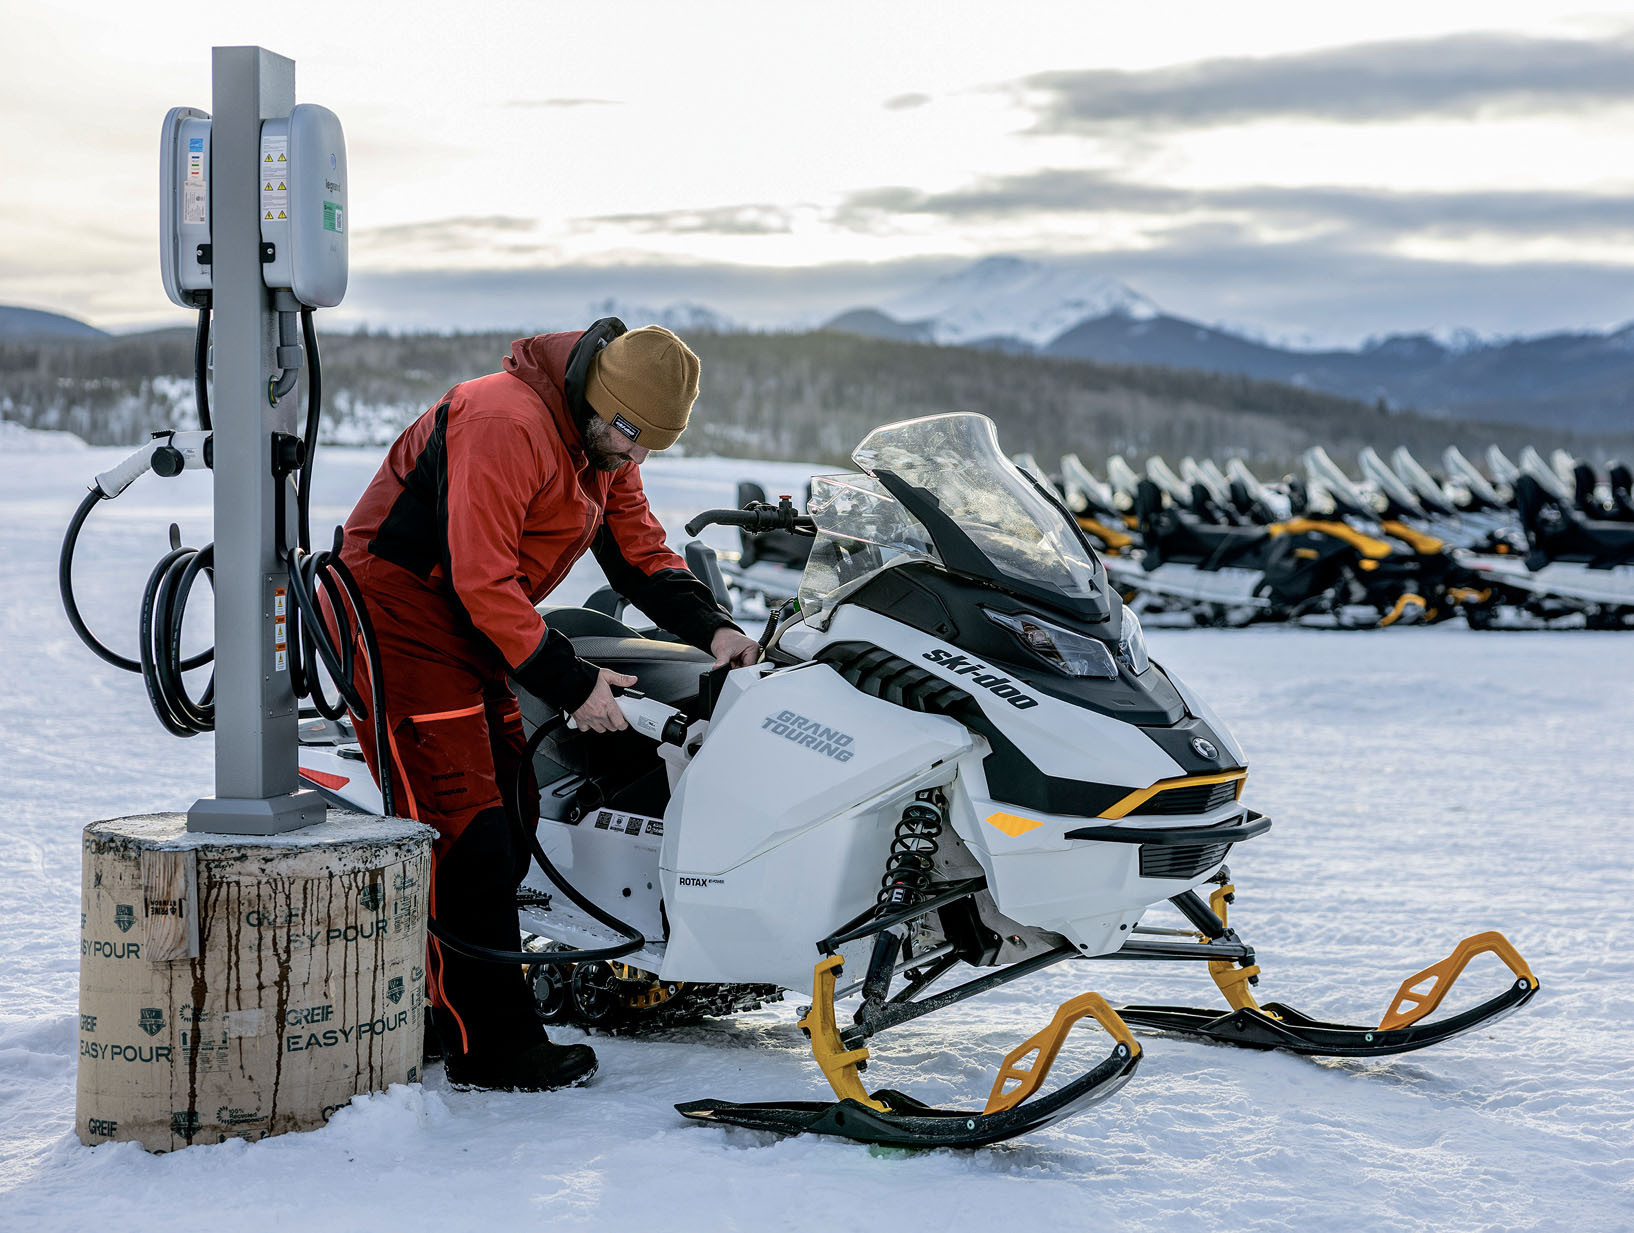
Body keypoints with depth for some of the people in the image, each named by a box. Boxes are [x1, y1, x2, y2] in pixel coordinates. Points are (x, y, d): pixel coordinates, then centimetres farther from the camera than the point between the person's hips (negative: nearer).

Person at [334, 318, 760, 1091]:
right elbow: (481, 579, -26)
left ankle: (432, 1004, 17)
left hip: (471, 634, 10)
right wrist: (569, 682, -24)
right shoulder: (505, 424, -24)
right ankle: (490, 1048, -9)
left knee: (509, 823, 9)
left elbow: (639, 549, 10)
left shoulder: (606, 450, 6)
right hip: (399, 614, -10)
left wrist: (708, 626, -8)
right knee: (464, 832, -12)